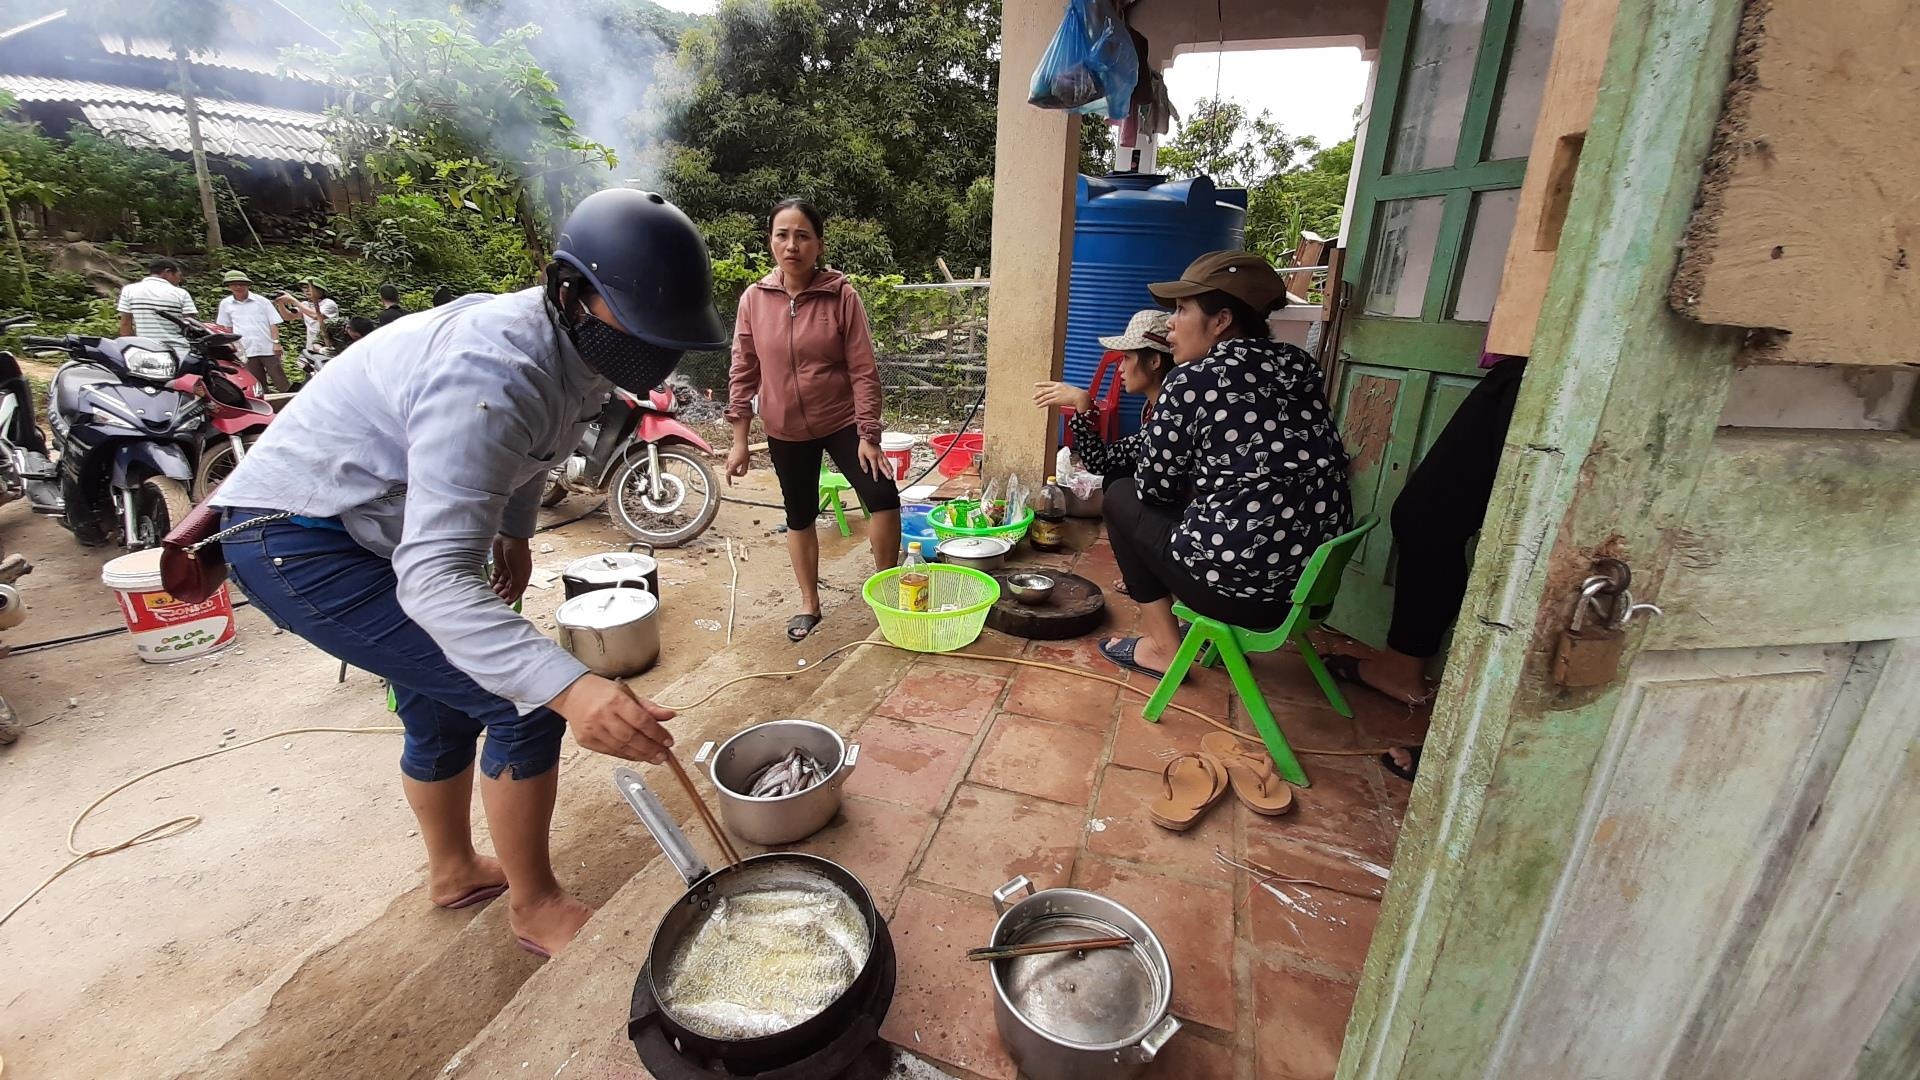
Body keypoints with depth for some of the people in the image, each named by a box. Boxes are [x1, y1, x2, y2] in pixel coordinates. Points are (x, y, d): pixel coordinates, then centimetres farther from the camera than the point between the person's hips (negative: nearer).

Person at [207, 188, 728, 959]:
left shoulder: (579, 345, -6)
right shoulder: (492, 376, -35)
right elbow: (434, 576, -42)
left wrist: (515, 531, 20)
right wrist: (569, 688, -54)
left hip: (374, 529, 9)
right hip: (297, 543, -9)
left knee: (441, 708, 21)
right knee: (522, 704, -14)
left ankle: (454, 872, 45)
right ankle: (537, 909, 7)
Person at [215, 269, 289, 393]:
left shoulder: (261, 301, 2)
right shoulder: (225, 304, 10)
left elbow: (273, 323, 1)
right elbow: (227, 327, 18)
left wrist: (276, 342, -8)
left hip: (268, 348, -2)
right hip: (246, 351, 3)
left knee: (281, 382, -4)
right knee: (257, 385, 7)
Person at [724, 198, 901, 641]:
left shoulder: (842, 295, -11)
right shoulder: (754, 299, -4)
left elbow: (864, 371, -11)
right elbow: (743, 373, 1)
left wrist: (868, 436, -16)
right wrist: (739, 440, 0)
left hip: (842, 421, -2)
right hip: (786, 430, 3)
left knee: (883, 496, -16)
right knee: (799, 516, 12)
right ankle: (809, 605, 29)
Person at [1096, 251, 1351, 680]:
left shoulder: (1192, 381, -12)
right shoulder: (1296, 367, 7)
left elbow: (1154, 486, -3)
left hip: (1243, 588, -7)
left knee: (1122, 497, 14)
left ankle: (1162, 647, 16)